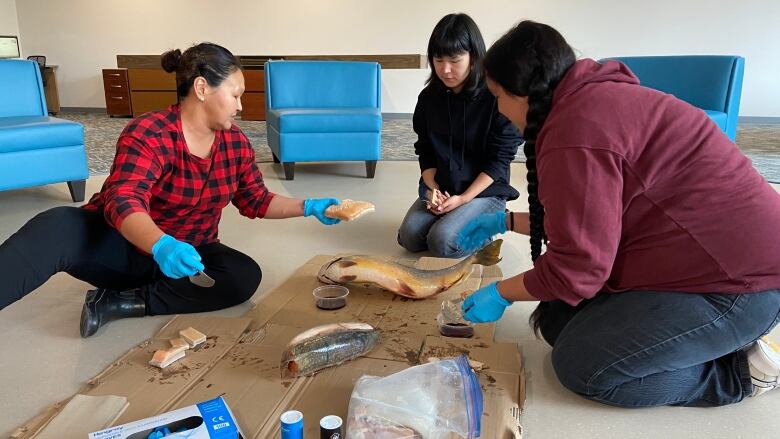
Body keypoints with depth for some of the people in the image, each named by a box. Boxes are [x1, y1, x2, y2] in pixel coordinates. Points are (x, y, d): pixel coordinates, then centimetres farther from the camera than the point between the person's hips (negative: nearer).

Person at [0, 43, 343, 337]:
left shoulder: (235, 142, -1)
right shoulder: (148, 134, -20)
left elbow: (257, 201, 7)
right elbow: (123, 204, -33)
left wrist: (308, 207, -5)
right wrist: (161, 245, -53)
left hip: (185, 250, 5)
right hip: (119, 243, -4)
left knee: (245, 276, -25)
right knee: (56, 228, -34)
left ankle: (120, 302, -23)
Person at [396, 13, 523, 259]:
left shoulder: (496, 97, -14)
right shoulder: (429, 97, 1)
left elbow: (499, 159, -13)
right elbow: (425, 152, 6)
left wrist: (463, 198, -19)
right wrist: (434, 191, -11)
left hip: (485, 191, -4)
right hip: (439, 188, 5)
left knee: (442, 242, -24)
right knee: (409, 237, -17)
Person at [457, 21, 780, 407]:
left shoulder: (577, 128, -26)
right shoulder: (595, 99, 8)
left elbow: (577, 267, -21)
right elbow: (586, 220, 15)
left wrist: (501, 293, -5)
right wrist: (506, 222, 19)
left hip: (740, 284, -10)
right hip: (711, 258, 10)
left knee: (580, 365, -13)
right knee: (557, 322, 5)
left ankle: (739, 370, 2)